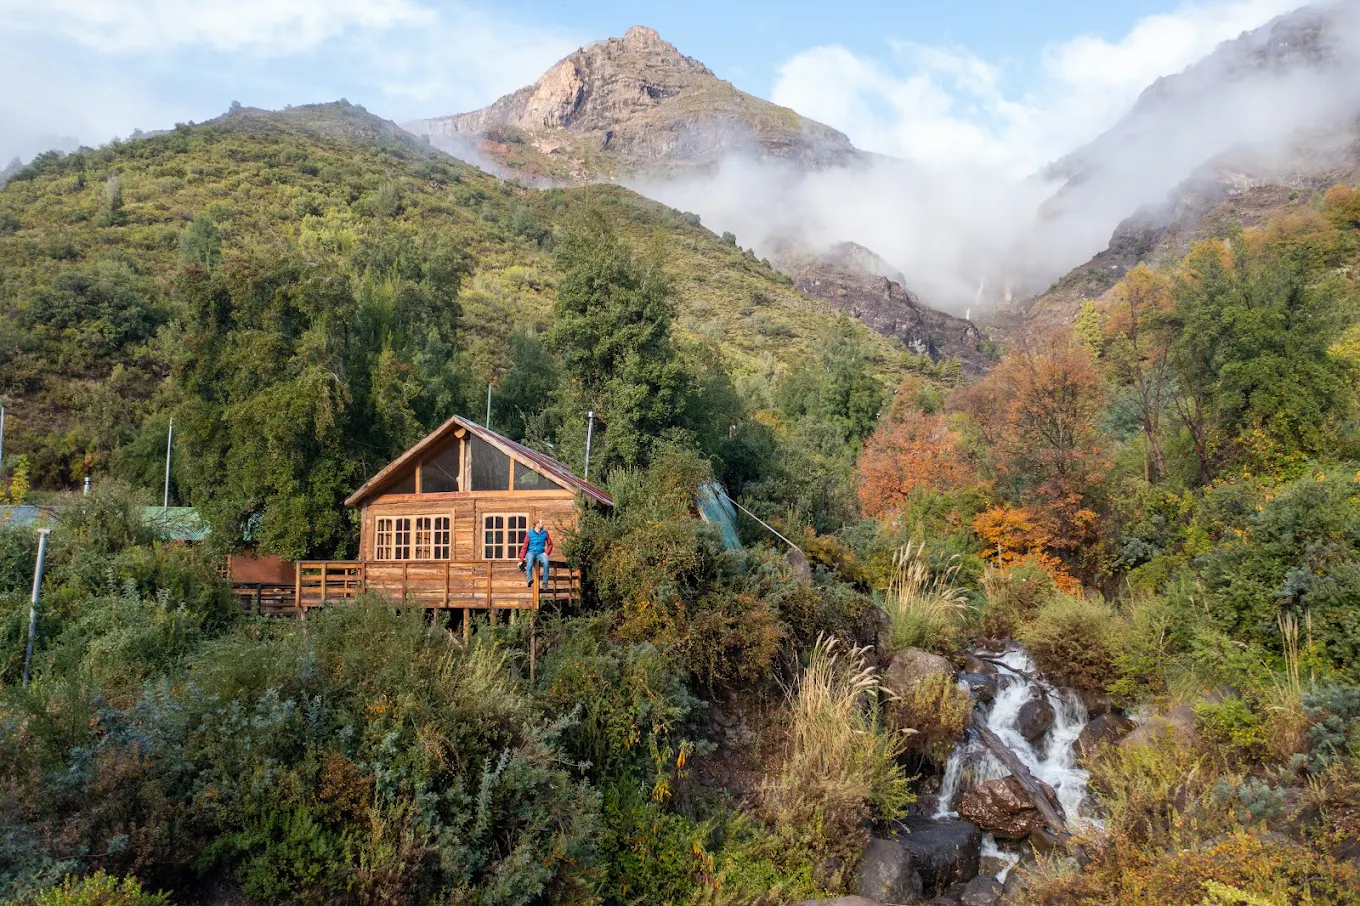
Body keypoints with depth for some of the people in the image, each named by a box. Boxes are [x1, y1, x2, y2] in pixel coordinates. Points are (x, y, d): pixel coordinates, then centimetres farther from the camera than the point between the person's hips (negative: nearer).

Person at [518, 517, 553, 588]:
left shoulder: (545, 533, 4)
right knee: (530, 558, -38)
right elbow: (524, 547, -3)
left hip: (540, 553, 2)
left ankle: (545, 582, -26)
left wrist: (546, 553, -3)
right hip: (531, 552, -2)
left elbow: (550, 544, 15)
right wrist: (521, 560, -7)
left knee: (545, 561, -32)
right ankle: (529, 579, -48)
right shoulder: (529, 533, -3)